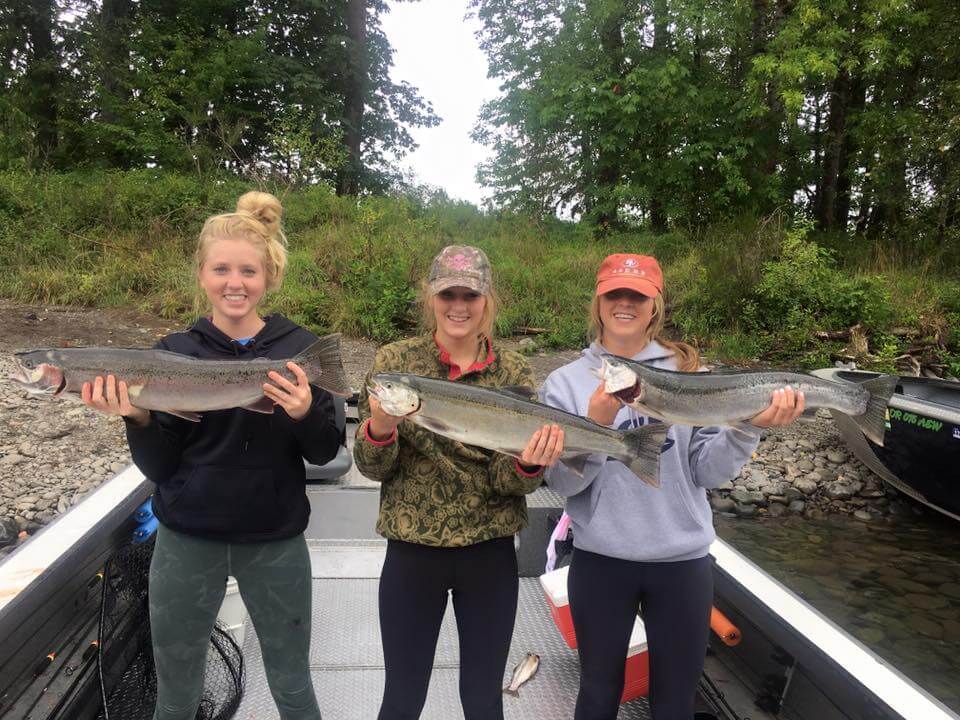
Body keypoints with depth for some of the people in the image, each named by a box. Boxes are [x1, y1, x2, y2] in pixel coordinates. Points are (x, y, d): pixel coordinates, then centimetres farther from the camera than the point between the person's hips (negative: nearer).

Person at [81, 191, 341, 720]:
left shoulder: (300, 348, -7)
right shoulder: (174, 353, -4)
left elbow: (325, 453, -4)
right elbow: (159, 468, -3)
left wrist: (305, 415, -24)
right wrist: (138, 419, -22)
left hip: (275, 543, -1)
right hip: (186, 542, 1)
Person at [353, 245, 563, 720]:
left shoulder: (513, 373, -2)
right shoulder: (395, 361, -4)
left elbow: (513, 483, -5)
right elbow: (372, 468, -4)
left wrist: (529, 465, -27)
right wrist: (380, 428, -25)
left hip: (490, 555, 1)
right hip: (412, 553, -1)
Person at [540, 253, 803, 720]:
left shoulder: (687, 372, -1)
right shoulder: (566, 382, -4)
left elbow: (707, 471, -3)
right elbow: (562, 482, -11)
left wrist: (747, 429, -20)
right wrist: (594, 425, -26)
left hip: (683, 560, 1)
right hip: (600, 560, 0)